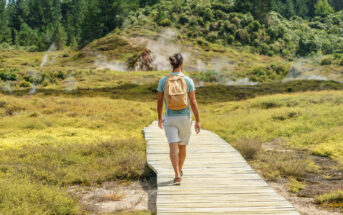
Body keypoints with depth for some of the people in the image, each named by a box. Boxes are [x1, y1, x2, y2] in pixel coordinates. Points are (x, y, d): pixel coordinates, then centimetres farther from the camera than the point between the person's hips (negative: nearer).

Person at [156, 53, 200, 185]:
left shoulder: (163, 80, -3)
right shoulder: (188, 80, -8)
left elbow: (159, 101, 3)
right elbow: (193, 102, -9)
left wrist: (159, 118, 17)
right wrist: (197, 121, -4)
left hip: (169, 119, 0)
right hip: (185, 118, 0)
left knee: (173, 148, -7)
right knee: (182, 146, 20)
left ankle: (177, 176, -23)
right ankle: (179, 171, 37)